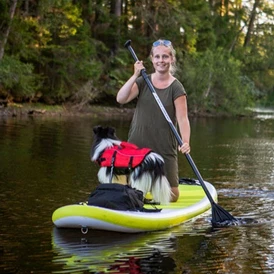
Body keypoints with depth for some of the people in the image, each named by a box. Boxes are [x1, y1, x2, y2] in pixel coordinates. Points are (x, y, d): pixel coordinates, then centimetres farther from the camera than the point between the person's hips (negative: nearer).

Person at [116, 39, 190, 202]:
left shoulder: (176, 88, -4)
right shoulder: (143, 82, 5)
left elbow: (182, 119, -14)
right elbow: (121, 99, -9)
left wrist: (185, 142, -30)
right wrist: (135, 75, -16)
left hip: (165, 149, -2)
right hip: (138, 146, 2)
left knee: (172, 196, 1)